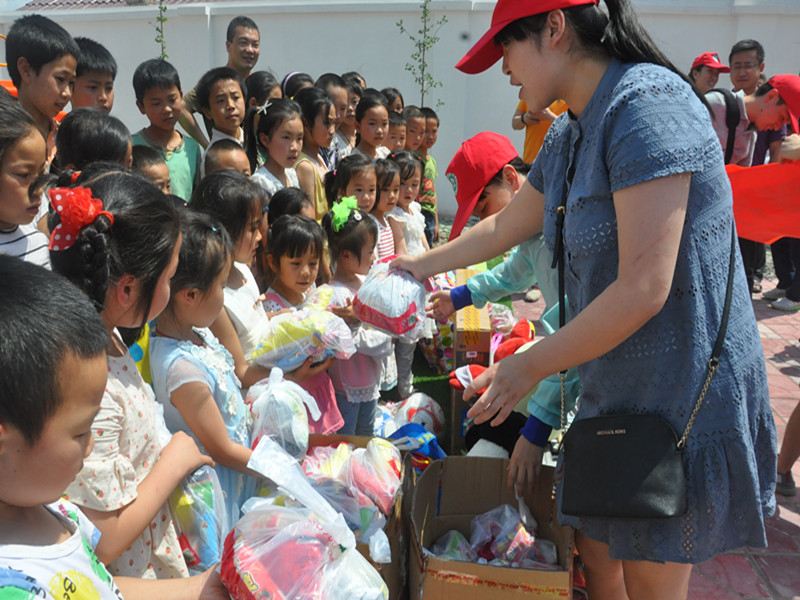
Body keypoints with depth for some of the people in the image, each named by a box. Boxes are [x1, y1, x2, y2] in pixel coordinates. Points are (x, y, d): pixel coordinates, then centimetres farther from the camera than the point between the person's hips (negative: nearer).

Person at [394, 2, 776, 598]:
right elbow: (503, 227, 25)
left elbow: (643, 290, -26)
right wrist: (421, 264, 35)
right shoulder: (569, 135, 9)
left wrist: (531, 367, -15)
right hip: (614, 392, 9)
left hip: (682, 397, -8)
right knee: (595, 552, 18)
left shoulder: (646, 106, -21)